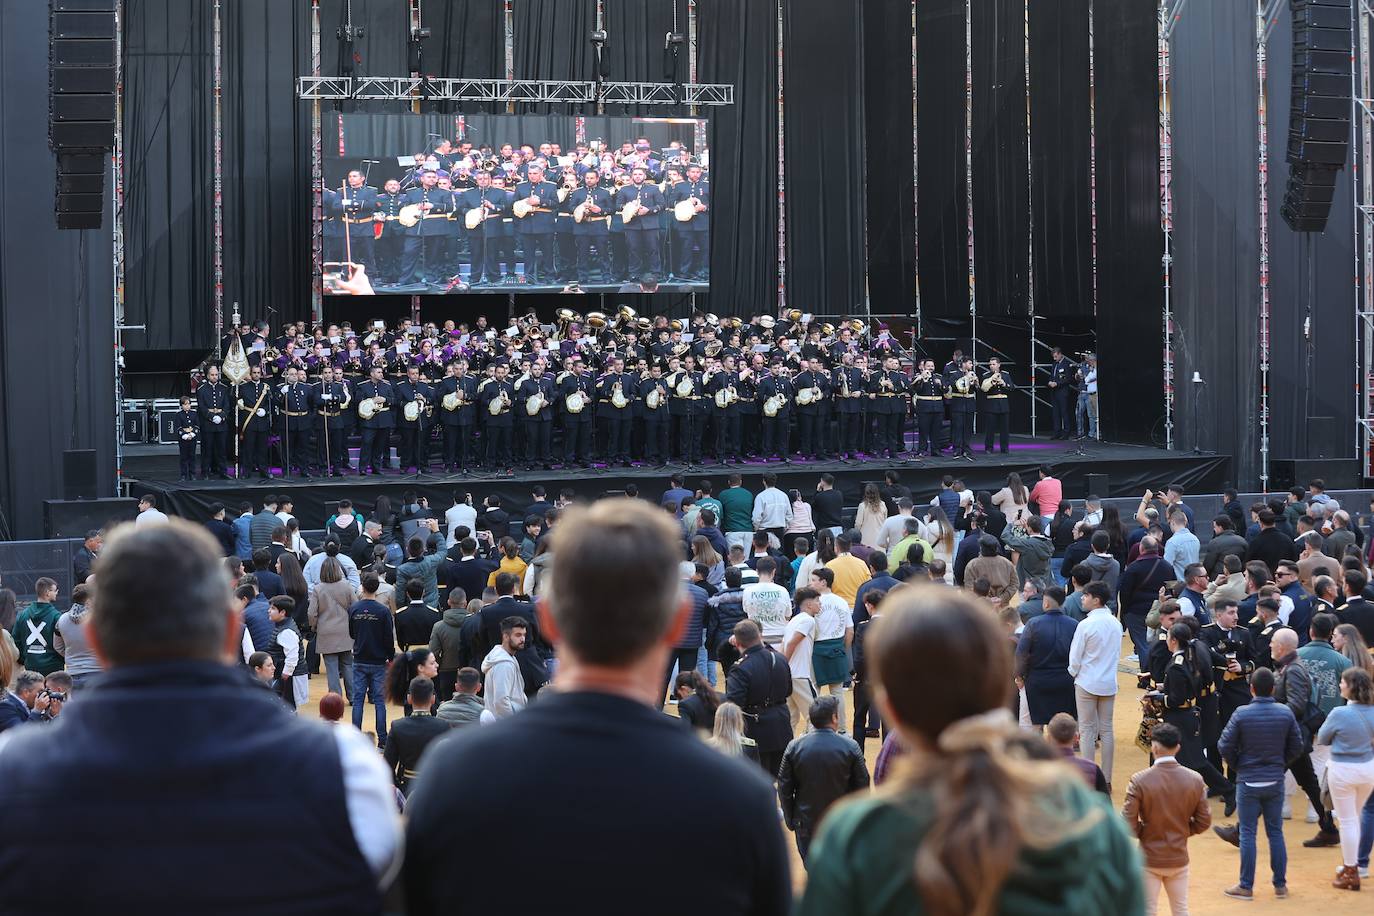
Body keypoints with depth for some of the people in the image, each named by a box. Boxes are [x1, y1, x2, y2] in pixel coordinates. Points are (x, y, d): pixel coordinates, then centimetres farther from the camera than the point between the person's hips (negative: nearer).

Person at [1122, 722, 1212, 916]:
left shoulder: (1139, 781, -17)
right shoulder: (1195, 780, -8)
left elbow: (1128, 824, -17)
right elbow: (1203, 822, -1)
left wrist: (1144, 832, 3)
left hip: (1149, 859, -2)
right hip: (1179, 859, 2)